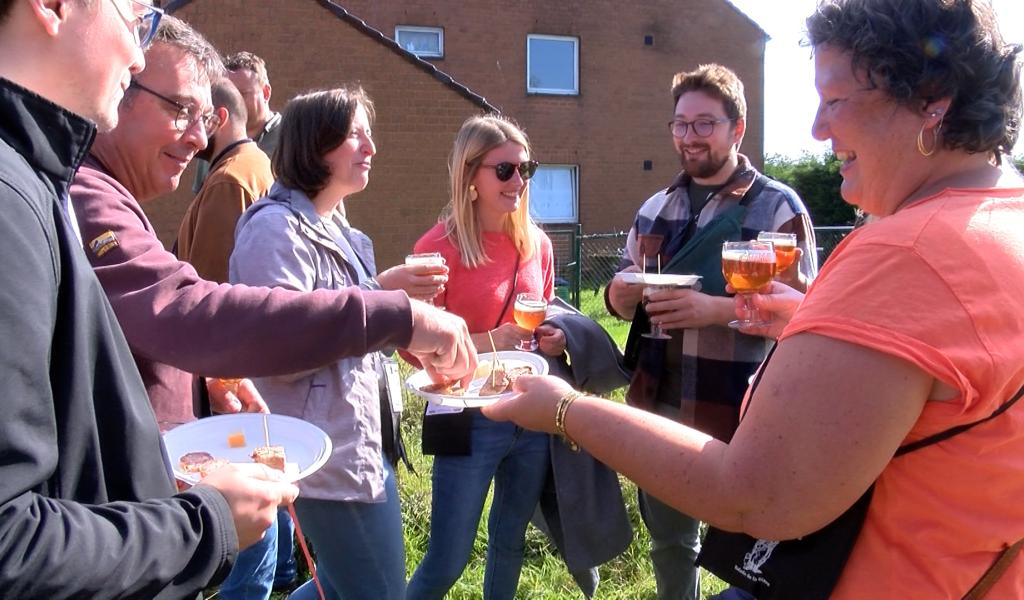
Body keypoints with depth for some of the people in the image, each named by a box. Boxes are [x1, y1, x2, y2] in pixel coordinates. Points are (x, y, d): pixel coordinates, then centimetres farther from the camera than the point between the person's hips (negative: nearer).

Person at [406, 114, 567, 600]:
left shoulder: (537, 244, 5)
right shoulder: (440, 246, -13)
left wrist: (555, 339, -3)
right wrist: (490, 341, -23)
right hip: (469, 419, -5)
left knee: (510, 538, 22)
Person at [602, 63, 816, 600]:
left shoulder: (777, 207, -7)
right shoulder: (655, 208, 11)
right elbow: (621, 292, 14)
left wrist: (713, 310, -26)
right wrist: (623, 293, -9)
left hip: (738, 415, -5)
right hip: (656, 406, 6)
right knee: (667, 539, 22)